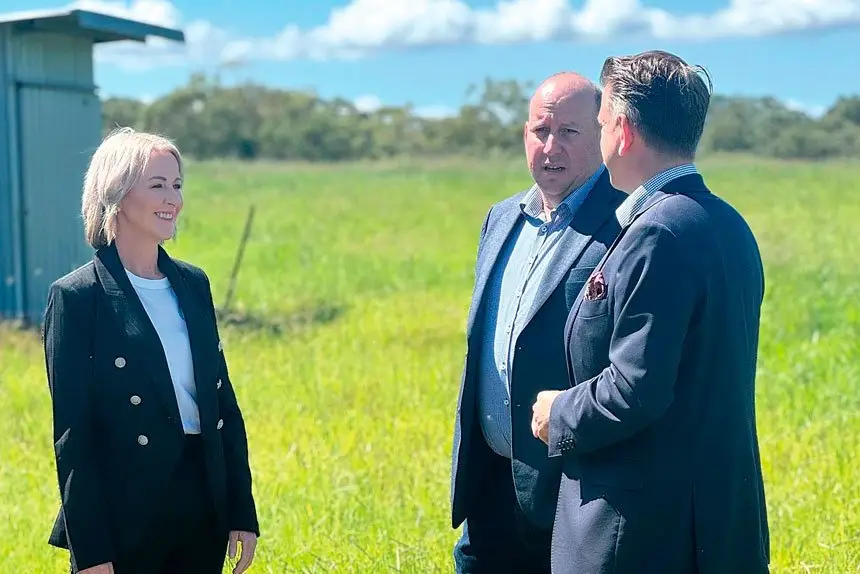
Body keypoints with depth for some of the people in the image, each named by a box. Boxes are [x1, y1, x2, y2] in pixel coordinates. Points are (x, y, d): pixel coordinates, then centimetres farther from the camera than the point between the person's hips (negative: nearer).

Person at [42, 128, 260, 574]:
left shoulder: (193, 284, 8)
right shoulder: (77, 297, -9)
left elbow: (225, 404, 11)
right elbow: (72, 435, -10)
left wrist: (242, 513, 8)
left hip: (204, 516, 5)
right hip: (124, 524, -5)